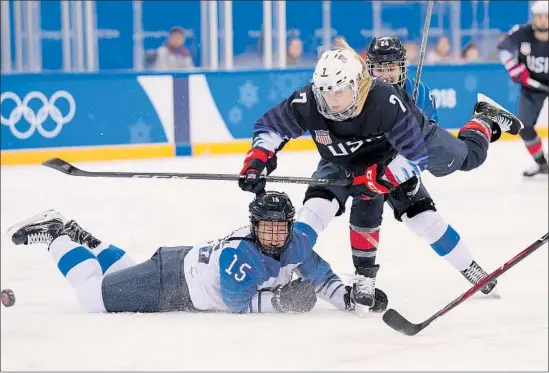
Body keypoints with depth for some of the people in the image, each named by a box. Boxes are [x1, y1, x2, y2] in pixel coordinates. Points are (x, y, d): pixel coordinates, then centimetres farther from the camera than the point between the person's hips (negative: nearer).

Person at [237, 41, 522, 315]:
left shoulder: (387, 102, -45)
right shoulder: (307, 103, -35)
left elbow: (416, 156, -38)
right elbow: (268, 127, -20)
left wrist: (380, 177, -46)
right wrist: (257, 159, -35)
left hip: (412, 138, -2)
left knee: (469, 156, 18)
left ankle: (485, 120, 50)